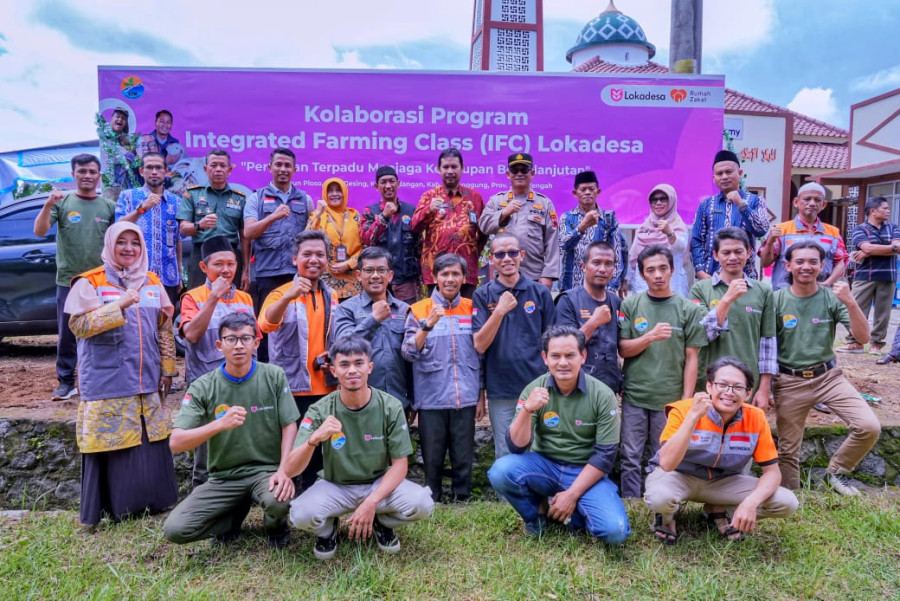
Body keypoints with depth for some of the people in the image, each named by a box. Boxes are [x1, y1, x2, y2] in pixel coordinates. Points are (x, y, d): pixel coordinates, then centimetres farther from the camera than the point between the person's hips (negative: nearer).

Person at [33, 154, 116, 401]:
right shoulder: (62, 202, 1)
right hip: (68, 281, 0)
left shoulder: (109, 206, 4)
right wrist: (48, 205, -24)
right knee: (66, 334, 6)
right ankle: (66, 382, 15)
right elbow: (39, 232, -9)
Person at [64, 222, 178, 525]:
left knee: (151, 445, 8)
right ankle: (113, 509, 13)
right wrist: (120, 304, -21)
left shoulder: (152, 282, 12)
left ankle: (154, 502, 22)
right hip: (108, 385, -4)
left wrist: (167, 370, 11)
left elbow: (165, 329, 14)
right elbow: (79, 324, -13)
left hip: (148, 383, 4)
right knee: (113, 446, 0)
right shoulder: (90, 282, -2)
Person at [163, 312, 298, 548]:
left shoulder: (274, 376, -4)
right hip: (224, 476, 2)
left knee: (279, 501, -34)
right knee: (175, 529, -17)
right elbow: (176, 443, -13)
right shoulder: (203, 387, -5)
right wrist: (220, 424, -30)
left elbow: (289, 426, -3)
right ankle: (236, 514, 14)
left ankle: (275, 525, 6)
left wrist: (284, 469, -20)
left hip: (266, 469, -1)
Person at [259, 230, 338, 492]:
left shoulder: (331, 297, 9)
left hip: (325, 387, 5)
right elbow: (266, 324, -31)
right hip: (291, 387, -5)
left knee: (319, 451, 16)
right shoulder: (282, 293, -9)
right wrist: (288, 296, -49)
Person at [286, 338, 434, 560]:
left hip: (379, 483, 1)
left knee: (422, 504, -27)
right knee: (301, 514, -31)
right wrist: (314, 439, -42)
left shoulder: (391, 407, -15)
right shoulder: (320, 411, -15)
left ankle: (381, 522, 8)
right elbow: (290, 470, -21)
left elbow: (400, 464, -10)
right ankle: (328, 528, 7)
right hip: (335, 486, 0)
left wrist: (371, 502, -25)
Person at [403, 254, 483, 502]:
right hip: (431, 399, -1)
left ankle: (463, 500, 24)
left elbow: (481, 355, 11)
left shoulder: (472, 309, 7)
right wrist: (429, 324, -23)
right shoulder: (419, 311, 1)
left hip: (466, 399, 2)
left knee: (464, 459, 8)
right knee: (432, 460, 9)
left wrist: (481, 396, 9)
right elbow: (409, 353, -9)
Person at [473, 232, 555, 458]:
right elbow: (480, 345, -7)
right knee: (505, 456, 10)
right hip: (500, 391, 0)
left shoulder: (540, 293, 1)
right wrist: (499, 311, -18)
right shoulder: (483, 296, 0)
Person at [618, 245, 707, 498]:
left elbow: (691, 358, 2)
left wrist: (686, 399, -2)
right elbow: (623, 350, 1)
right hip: (634, 395, 1)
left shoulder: (688, 309, 1)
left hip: (671, 398, 0)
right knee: (630, 459, 5)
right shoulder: (630, 305, 3)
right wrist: (651, 336, -17)